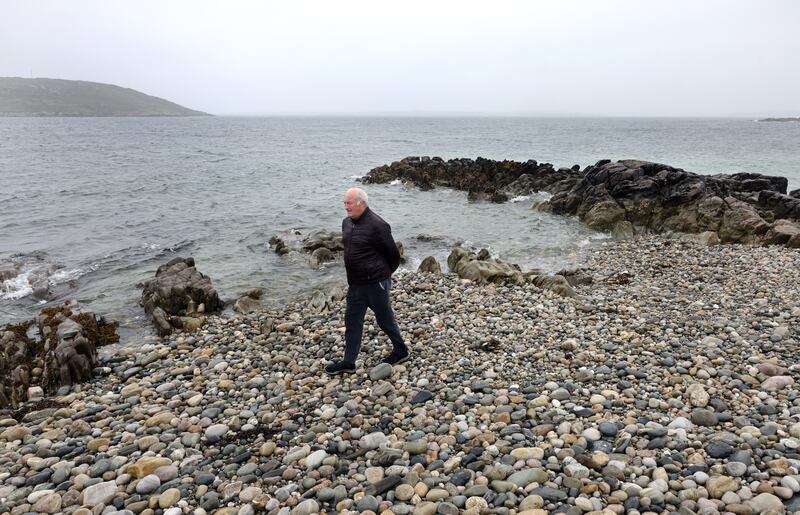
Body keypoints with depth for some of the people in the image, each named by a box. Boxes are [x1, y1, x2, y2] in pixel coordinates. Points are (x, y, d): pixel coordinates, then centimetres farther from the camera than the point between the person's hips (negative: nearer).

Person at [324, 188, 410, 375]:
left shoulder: (377, 225, -20)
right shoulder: (347, 222, 5)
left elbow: (393, 253, -11)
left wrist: (384, 273, 4)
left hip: (375, 282, -8)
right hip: (355, 283, 8)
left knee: (385, 319, 8)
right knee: (352, 321, 10)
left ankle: (401, 351, 30)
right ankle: (348, 363, 19)